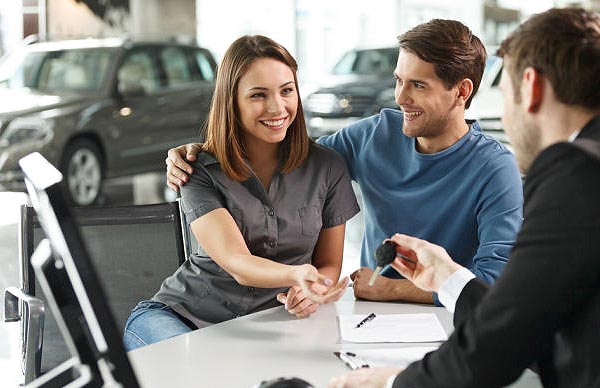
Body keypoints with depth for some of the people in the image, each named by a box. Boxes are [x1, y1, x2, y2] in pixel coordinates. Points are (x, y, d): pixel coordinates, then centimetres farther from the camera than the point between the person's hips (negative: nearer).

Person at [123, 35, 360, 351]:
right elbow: (237, 263, -21)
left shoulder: (327, 168, -1)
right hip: (179, 316, -2)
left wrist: (311, 292, -18)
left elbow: (329, 264, 8)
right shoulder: (200, 171, -8)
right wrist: (296, 274, -43)